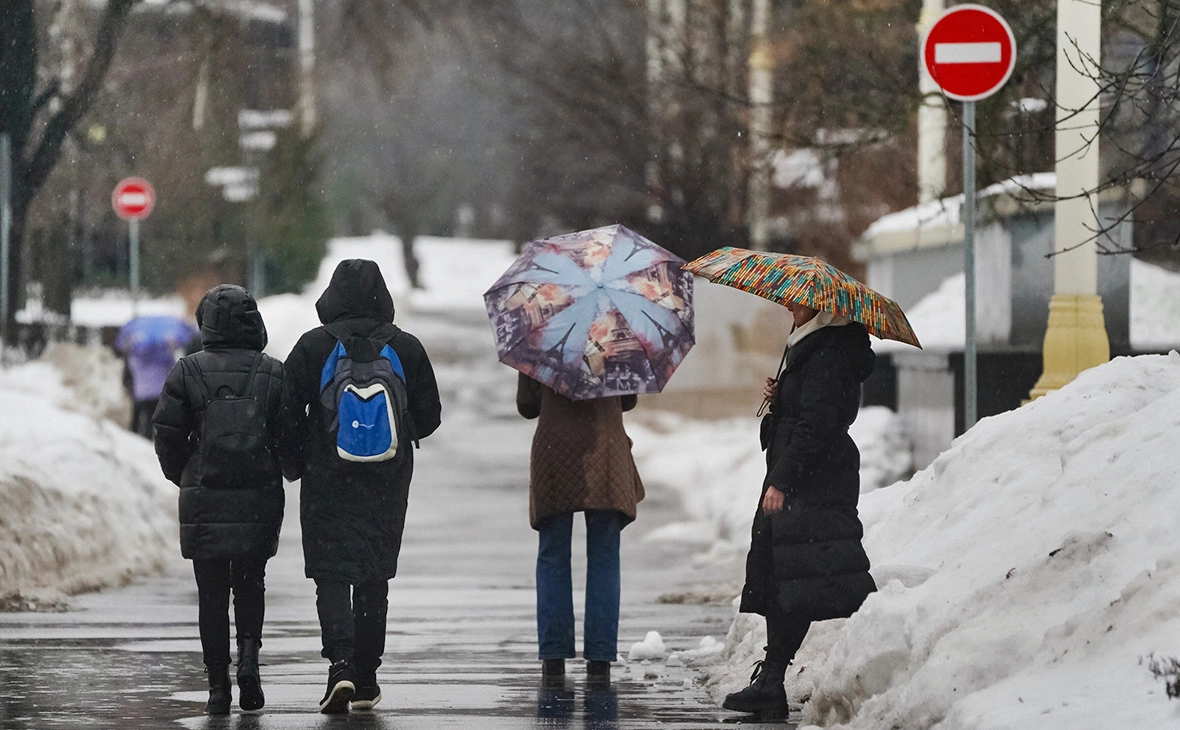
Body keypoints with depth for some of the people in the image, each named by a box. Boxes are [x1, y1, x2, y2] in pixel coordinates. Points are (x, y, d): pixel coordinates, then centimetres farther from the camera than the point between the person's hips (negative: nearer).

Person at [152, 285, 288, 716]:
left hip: (204, 502, -1)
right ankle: (249, 654, -7)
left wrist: (184, 479, 14)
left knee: (212, 593, 6)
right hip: (260, 502, 1)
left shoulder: (188, 372, -3)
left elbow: (167, 435, -3)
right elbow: (291, 437, -1)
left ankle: (218, 686, 3)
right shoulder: (274, 374, 0)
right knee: (250, 586, 17)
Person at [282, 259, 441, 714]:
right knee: (374, 577, 12)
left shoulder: (312, 347, -6)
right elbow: (429, 416, 4)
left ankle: (340, 665, -20)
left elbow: (287, 412, -5)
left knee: (331, 574, 0)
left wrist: (298, 463, 12)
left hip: (327, 481, -2)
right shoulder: (407, 348, -1)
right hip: (388, 484, 2)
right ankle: (366, 679, 16)